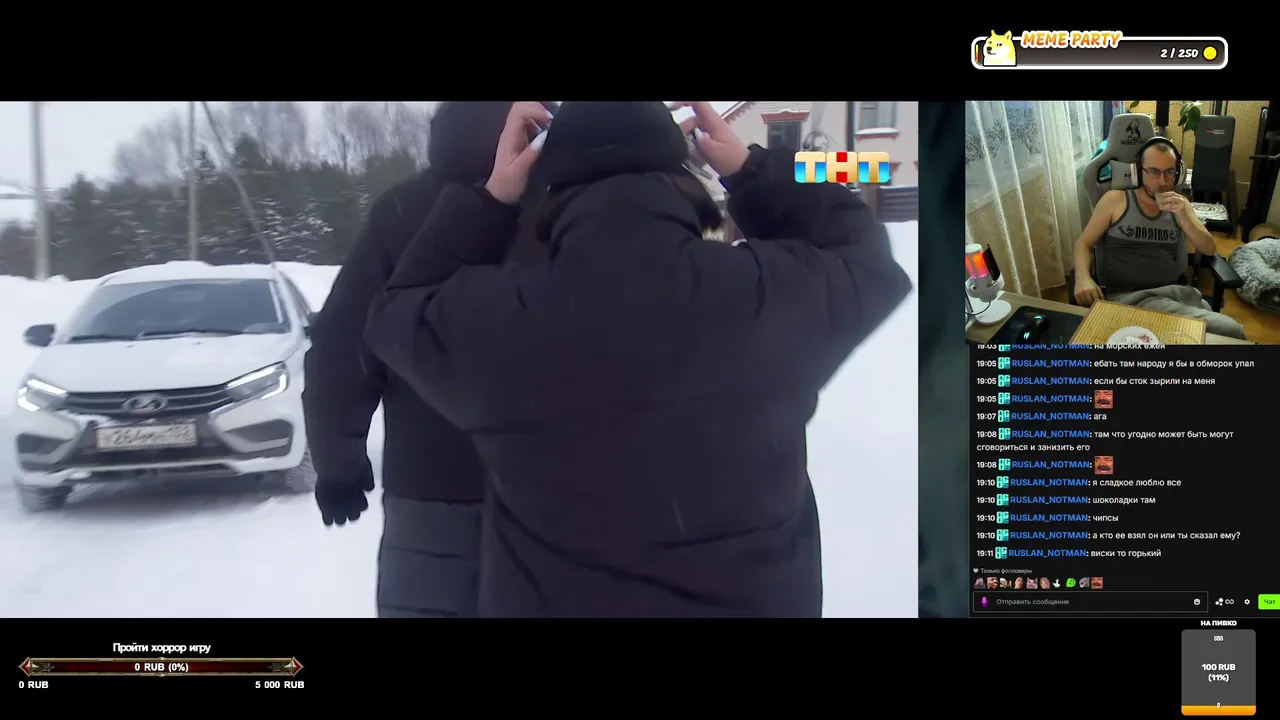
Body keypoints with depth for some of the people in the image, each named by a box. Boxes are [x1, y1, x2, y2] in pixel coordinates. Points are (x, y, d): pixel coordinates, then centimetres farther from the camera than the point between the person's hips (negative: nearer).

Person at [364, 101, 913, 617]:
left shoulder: (492, 321, -18)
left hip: (556, 603, 0)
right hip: (755, 600, 1)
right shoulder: (777, 293, -18)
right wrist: (753, 170, 8)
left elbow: (397, 315, 5)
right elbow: (865, 257, 5)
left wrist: (489, 198, 4)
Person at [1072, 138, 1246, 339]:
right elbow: (1084, 243, 5)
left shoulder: (1179, 204, 15)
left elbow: (1209, 249, 10)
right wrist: (1082, 278, -16)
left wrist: (1183, 216, -8)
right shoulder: (1116, 199, 4)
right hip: (1126, 296, -5)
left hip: (1173, 292, 5)